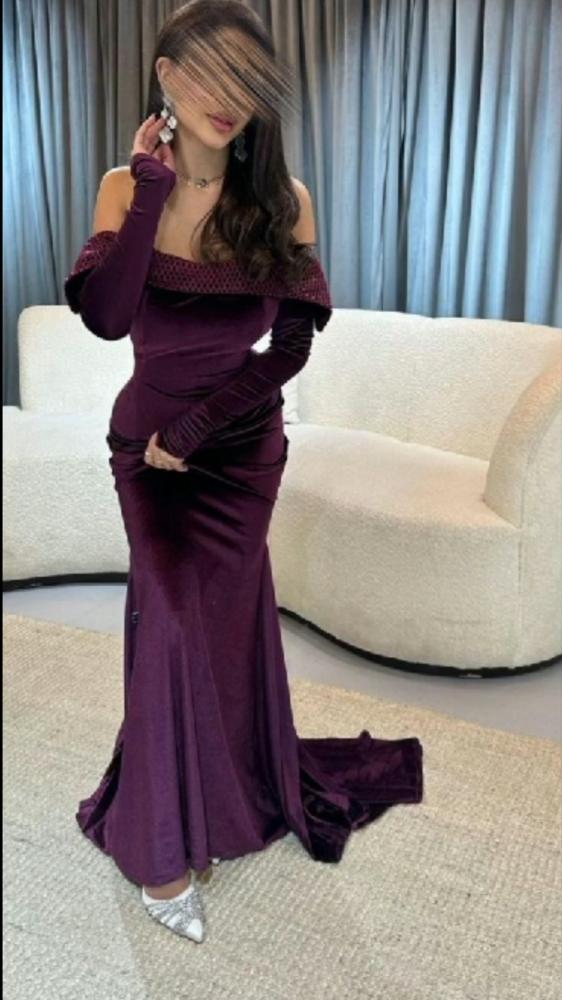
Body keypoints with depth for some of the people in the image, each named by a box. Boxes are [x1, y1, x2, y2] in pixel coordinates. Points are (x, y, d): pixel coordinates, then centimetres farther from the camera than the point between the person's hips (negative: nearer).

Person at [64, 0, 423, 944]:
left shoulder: (283, 200, -7)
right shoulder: (126, 187, -6)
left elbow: (290, 348, -8)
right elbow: (104, 317, -22)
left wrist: (193, 430, -12)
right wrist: (151, 185, -19)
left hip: (242, 444, 0)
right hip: (147, 441, 0)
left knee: (219, 619, 9)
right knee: (177, 617, -6)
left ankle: (226, 793, 36)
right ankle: (168, 843, 13)